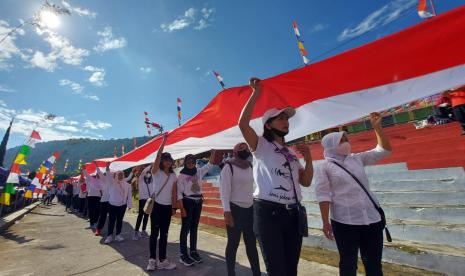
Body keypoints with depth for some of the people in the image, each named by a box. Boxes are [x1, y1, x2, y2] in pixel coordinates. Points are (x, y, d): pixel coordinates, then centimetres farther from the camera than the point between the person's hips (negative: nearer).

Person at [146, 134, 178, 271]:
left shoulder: (174, 176, 8)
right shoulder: (156, 171, -3)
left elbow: (174, 193, 7)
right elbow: (158, 156, -19)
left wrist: (174, 207, 3)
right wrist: (164, 141, -22)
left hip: (167, 207, 4)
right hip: (156, 205, -4)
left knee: (164, 234, 10)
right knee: (154, 233, 4)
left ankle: (162, 260, 20)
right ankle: (152, 259, 17)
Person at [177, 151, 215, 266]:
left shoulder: (199, 172, 5)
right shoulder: (182, 175, -7)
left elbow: (209, 164, 5)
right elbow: (179, 193, -8)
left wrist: (213, 151, -8)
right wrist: (182, 208, -13)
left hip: (198, 202, 5)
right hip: (187, 202, -4)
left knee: (194, 227, 14)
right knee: (186, 228, 2)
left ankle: (193, 251, 26)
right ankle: (183, 254, 14)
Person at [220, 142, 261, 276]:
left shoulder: (250, 167, 9)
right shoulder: (229, 167, -9)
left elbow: (253, 188, 14)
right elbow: (224, 191, -13)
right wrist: (227, 212, -18)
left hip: (249, 209, 6)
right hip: (235, 209, -5)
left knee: (251, 243, 12)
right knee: (233, 243, 6)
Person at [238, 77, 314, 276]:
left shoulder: (291, 152, 18)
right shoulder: (261, 146, 0)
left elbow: (306, 182, 14)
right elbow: (243, 123, -18)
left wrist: (308, 158, -1)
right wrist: (256, 93, -11)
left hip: (293, 213, 7)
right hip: (268, 212, -6)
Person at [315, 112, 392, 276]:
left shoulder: (357, 159, 11)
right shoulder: (324, 167, -4)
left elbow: (384, 150, 12)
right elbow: (323, 195, -9)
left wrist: (377, 127, 4)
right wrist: (325, 222, -12)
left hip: (372, 218, 5)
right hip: (344, 222, -5)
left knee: (374, 263, 15)